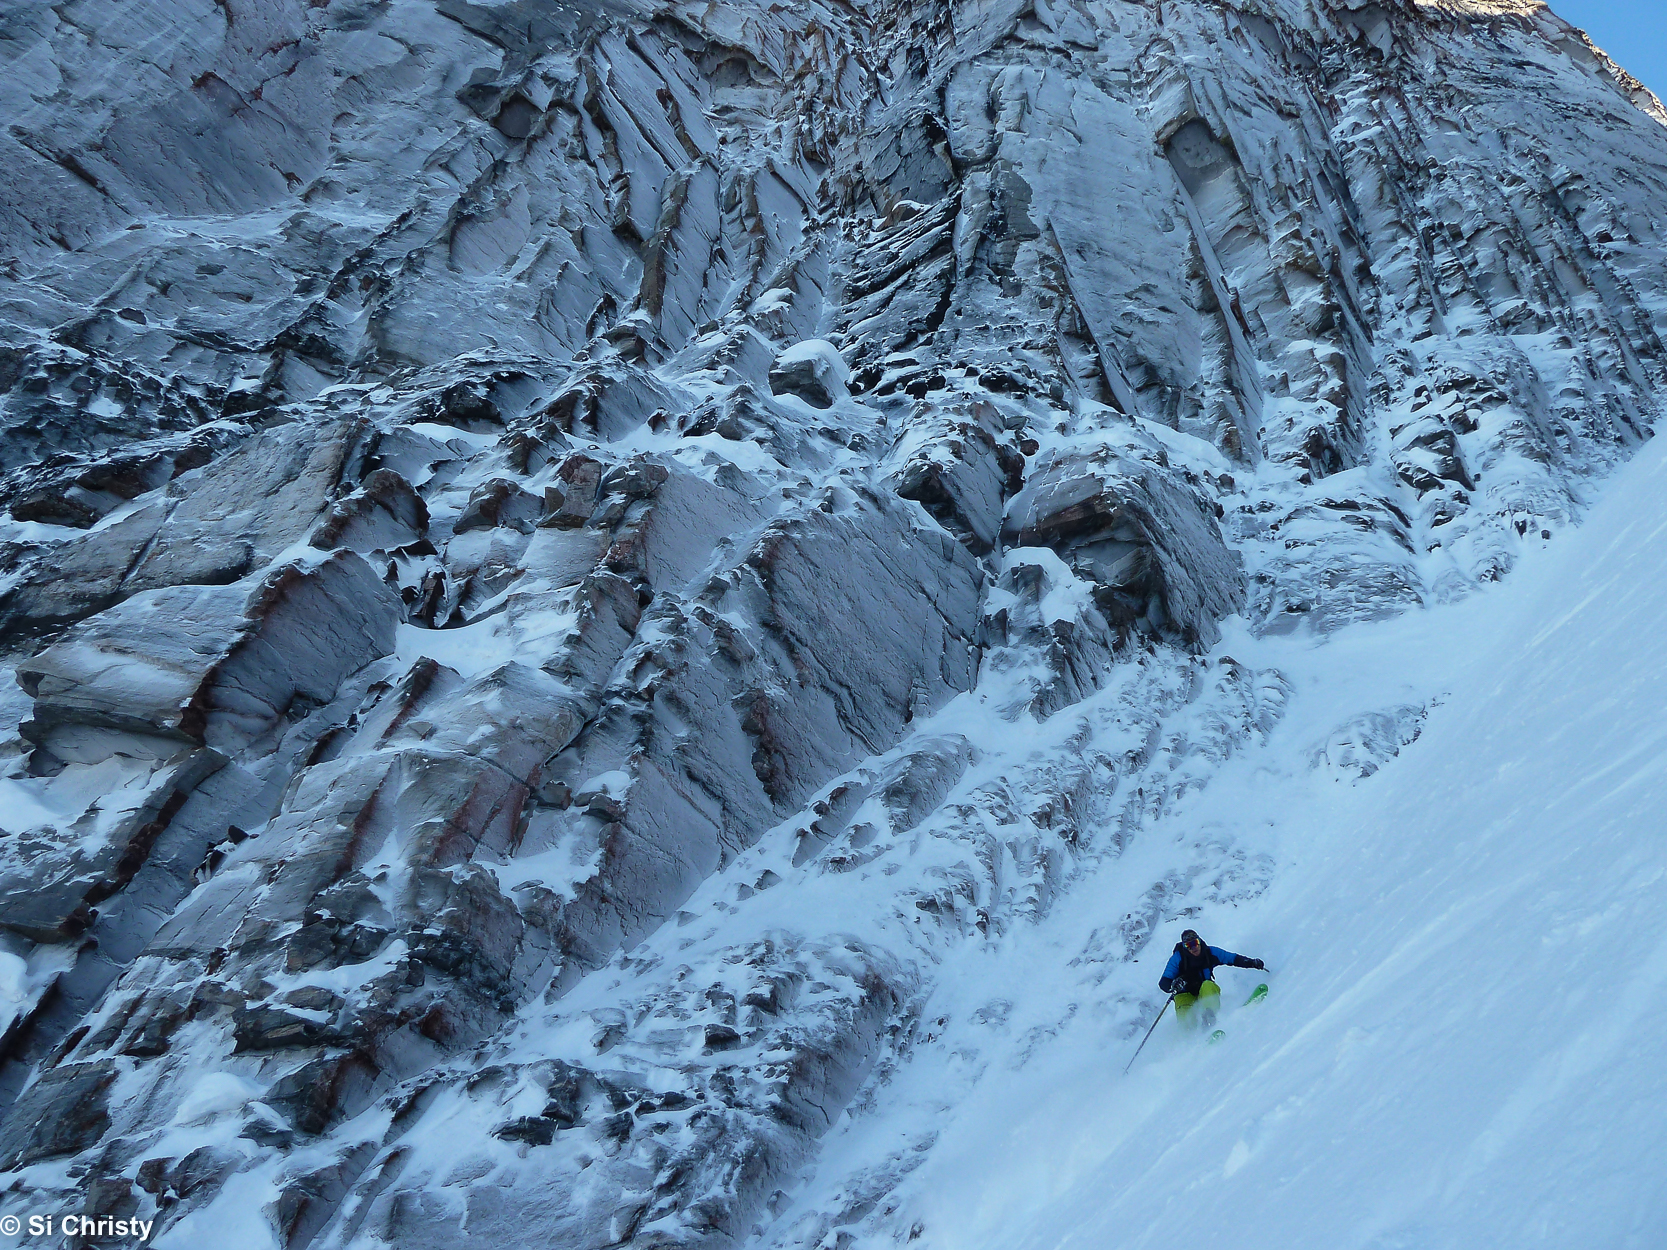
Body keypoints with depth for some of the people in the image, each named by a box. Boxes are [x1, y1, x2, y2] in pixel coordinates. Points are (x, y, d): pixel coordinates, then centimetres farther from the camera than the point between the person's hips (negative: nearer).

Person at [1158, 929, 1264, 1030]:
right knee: (1185, 1016, -31)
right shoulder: (1177, 959, -13)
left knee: (1208, 986, -33)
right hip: (1186, 995, -2)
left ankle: (1209, 1019, -39)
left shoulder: (1210, 952, -5)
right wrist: (1173, 985, -40)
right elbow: (1163, 983, -16)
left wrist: (1252, 963, -12)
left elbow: (1234, 959, 4)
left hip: (1206, 992, 2)